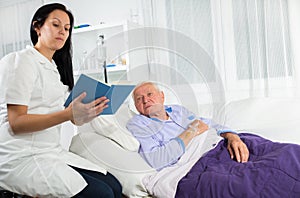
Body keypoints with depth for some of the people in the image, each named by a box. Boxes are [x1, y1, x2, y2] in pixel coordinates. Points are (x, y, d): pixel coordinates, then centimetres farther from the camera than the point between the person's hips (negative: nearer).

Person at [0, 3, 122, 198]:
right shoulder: (22, 61, -7)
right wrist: (68, 115, -26)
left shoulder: (54, 67, 19)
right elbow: (16, 123, -16)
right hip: (22, 158, -8)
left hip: (52, 151, 8)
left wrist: (82, 114, -3)